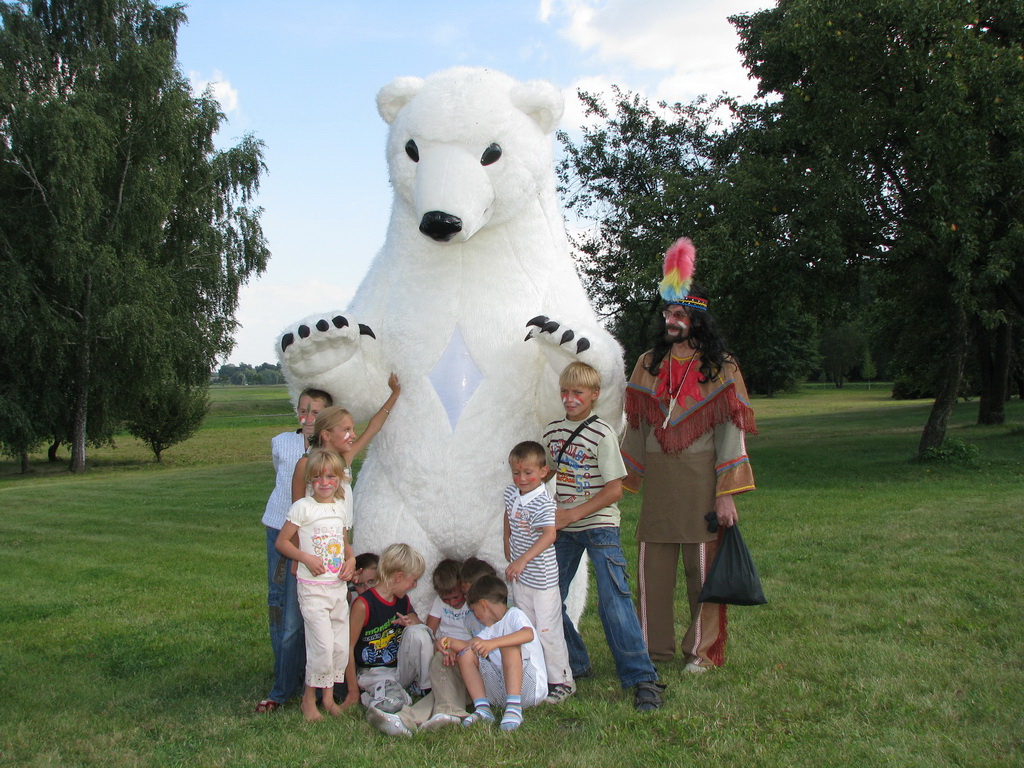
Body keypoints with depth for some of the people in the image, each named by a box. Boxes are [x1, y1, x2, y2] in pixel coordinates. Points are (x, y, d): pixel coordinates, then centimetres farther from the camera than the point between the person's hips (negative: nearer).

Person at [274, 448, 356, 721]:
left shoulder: (342, 508, 9)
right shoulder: (303, 507, -8)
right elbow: (281, 542, -5)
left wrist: (351, 559, 3)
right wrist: (306, 558, -16)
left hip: (339, 586, 6)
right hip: (312, 587, -6)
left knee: (341, 646, 7)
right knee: (323, 645, -10)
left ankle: (329, 696, 24)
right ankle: (309, 699, 9)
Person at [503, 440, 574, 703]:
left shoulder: (543, 502, -21)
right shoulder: (512, 493, 3)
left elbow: (549, 535, -33)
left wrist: (523, 559, -39)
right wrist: (508, 547, 22)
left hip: (542, 578, -7)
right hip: (518, 575, 8)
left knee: (547, 630, -4)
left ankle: (561, 681, 8)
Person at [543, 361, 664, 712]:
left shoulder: (602, 433, -11)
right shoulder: (552, 431, 6)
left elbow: (614, 489, -14)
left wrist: (573, 514, -17)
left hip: (599, 527, -6)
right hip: (563, 529, 6)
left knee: (614, 601, -12)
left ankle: (643, 679, -4)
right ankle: (574, 664, 27)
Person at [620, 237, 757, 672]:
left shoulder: (719, 367, -1)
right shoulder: (648, 364, 10)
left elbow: (730, 432, -5)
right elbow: (636, 427, 12)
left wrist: (727, 494, -11)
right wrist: (625, 482, 7)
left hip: (700, 478, -3)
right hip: (657, 479, 4)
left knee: (702, 566, 3)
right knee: (653, 565, 7)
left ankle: (704, 651, 17)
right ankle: (653, 645, 21)